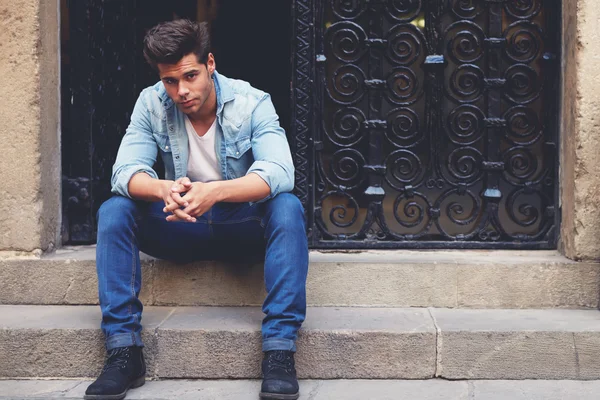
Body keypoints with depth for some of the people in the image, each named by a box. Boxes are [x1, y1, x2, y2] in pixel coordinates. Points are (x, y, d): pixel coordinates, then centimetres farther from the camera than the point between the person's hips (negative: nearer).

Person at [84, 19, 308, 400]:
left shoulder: (252, 103, -17)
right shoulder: (151, 104, -9)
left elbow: (279, 173, -31)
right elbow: (125, 170, -20)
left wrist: (214, 191, -49)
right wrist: (164, 189, -45)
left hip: (244, 224, -2)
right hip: (182, 226, 2)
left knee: (287, 207, -33)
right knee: (113, 211, -22)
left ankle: (280, 350, -33)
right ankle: (123, 349, -21)